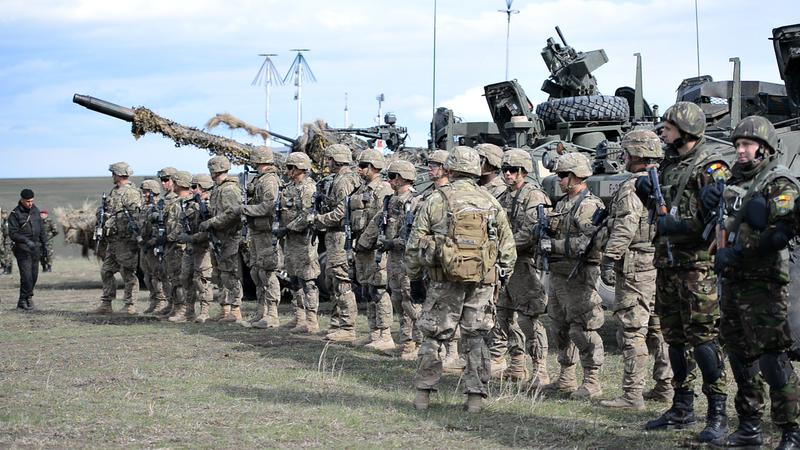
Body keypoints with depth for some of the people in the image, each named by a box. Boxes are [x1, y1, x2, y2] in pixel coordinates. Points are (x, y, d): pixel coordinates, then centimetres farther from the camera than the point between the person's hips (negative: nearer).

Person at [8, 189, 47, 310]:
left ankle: (28, 296, 23)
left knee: (34, 275, 9)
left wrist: (44, 242, 12)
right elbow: (13, 233, -14)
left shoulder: (35, 210, 9)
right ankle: (23, 301, -4)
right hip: (23, 249, -6)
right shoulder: (15, 214, -10)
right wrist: (26, 241, -26)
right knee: (26, 276, -11)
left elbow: (41, 228, 18)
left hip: (35, 248, 6)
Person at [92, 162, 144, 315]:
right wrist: (104, 233, 22)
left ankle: (130, 306, -1)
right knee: (106, 271, 11)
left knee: (128, 273, -5)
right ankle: (106, 304, 16)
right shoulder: (114, 192, 17)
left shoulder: (131, 193, -13)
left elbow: (137, 216, -19)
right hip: (113, 239, 10)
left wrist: (137, 238, -24)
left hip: (125, 239, -10)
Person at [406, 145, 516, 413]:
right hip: (483, 281, 2)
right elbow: (508, 249, 10)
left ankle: (423, 395, 9)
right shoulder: (492, 204, 7)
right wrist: (501, 279, 19)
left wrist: (414, 279, 9)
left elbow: (414, 245, 0)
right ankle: (475, 397, 7)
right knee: (476, 338, 9)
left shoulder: (437, 200, -1)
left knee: (433, 336, 8)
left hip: (445, 280, -2)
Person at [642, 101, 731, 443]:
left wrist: (678, 227, -20)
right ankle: (682, 409, 22)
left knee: (703, 337, -10)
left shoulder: (710, 168, -10)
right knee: (675, 336, 13)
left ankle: (717, 414, -6)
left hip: (698, 265, -9)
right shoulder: (669, 165, 16)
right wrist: (646, 192, 7)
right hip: (667, 263, 9)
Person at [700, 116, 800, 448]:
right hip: (733, 281, 9)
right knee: (740, 355, 13)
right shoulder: (735, 180, 17)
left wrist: (737, 251, -21)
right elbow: (716, 222, 30)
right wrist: (710, 195, 7)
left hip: (763, 283, -9)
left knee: (771, 357, -11)